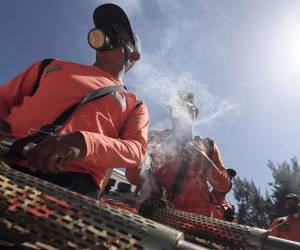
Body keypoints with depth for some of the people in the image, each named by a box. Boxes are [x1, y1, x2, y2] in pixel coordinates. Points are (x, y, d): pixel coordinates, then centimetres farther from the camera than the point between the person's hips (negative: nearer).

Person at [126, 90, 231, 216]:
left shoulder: (207, 145, 18)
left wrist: (204, 161, -4)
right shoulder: (155, 138, 15)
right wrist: (148, 181, -12)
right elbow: (131, 173, 8)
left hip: (195, 212, 2)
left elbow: (224, 184, 11)